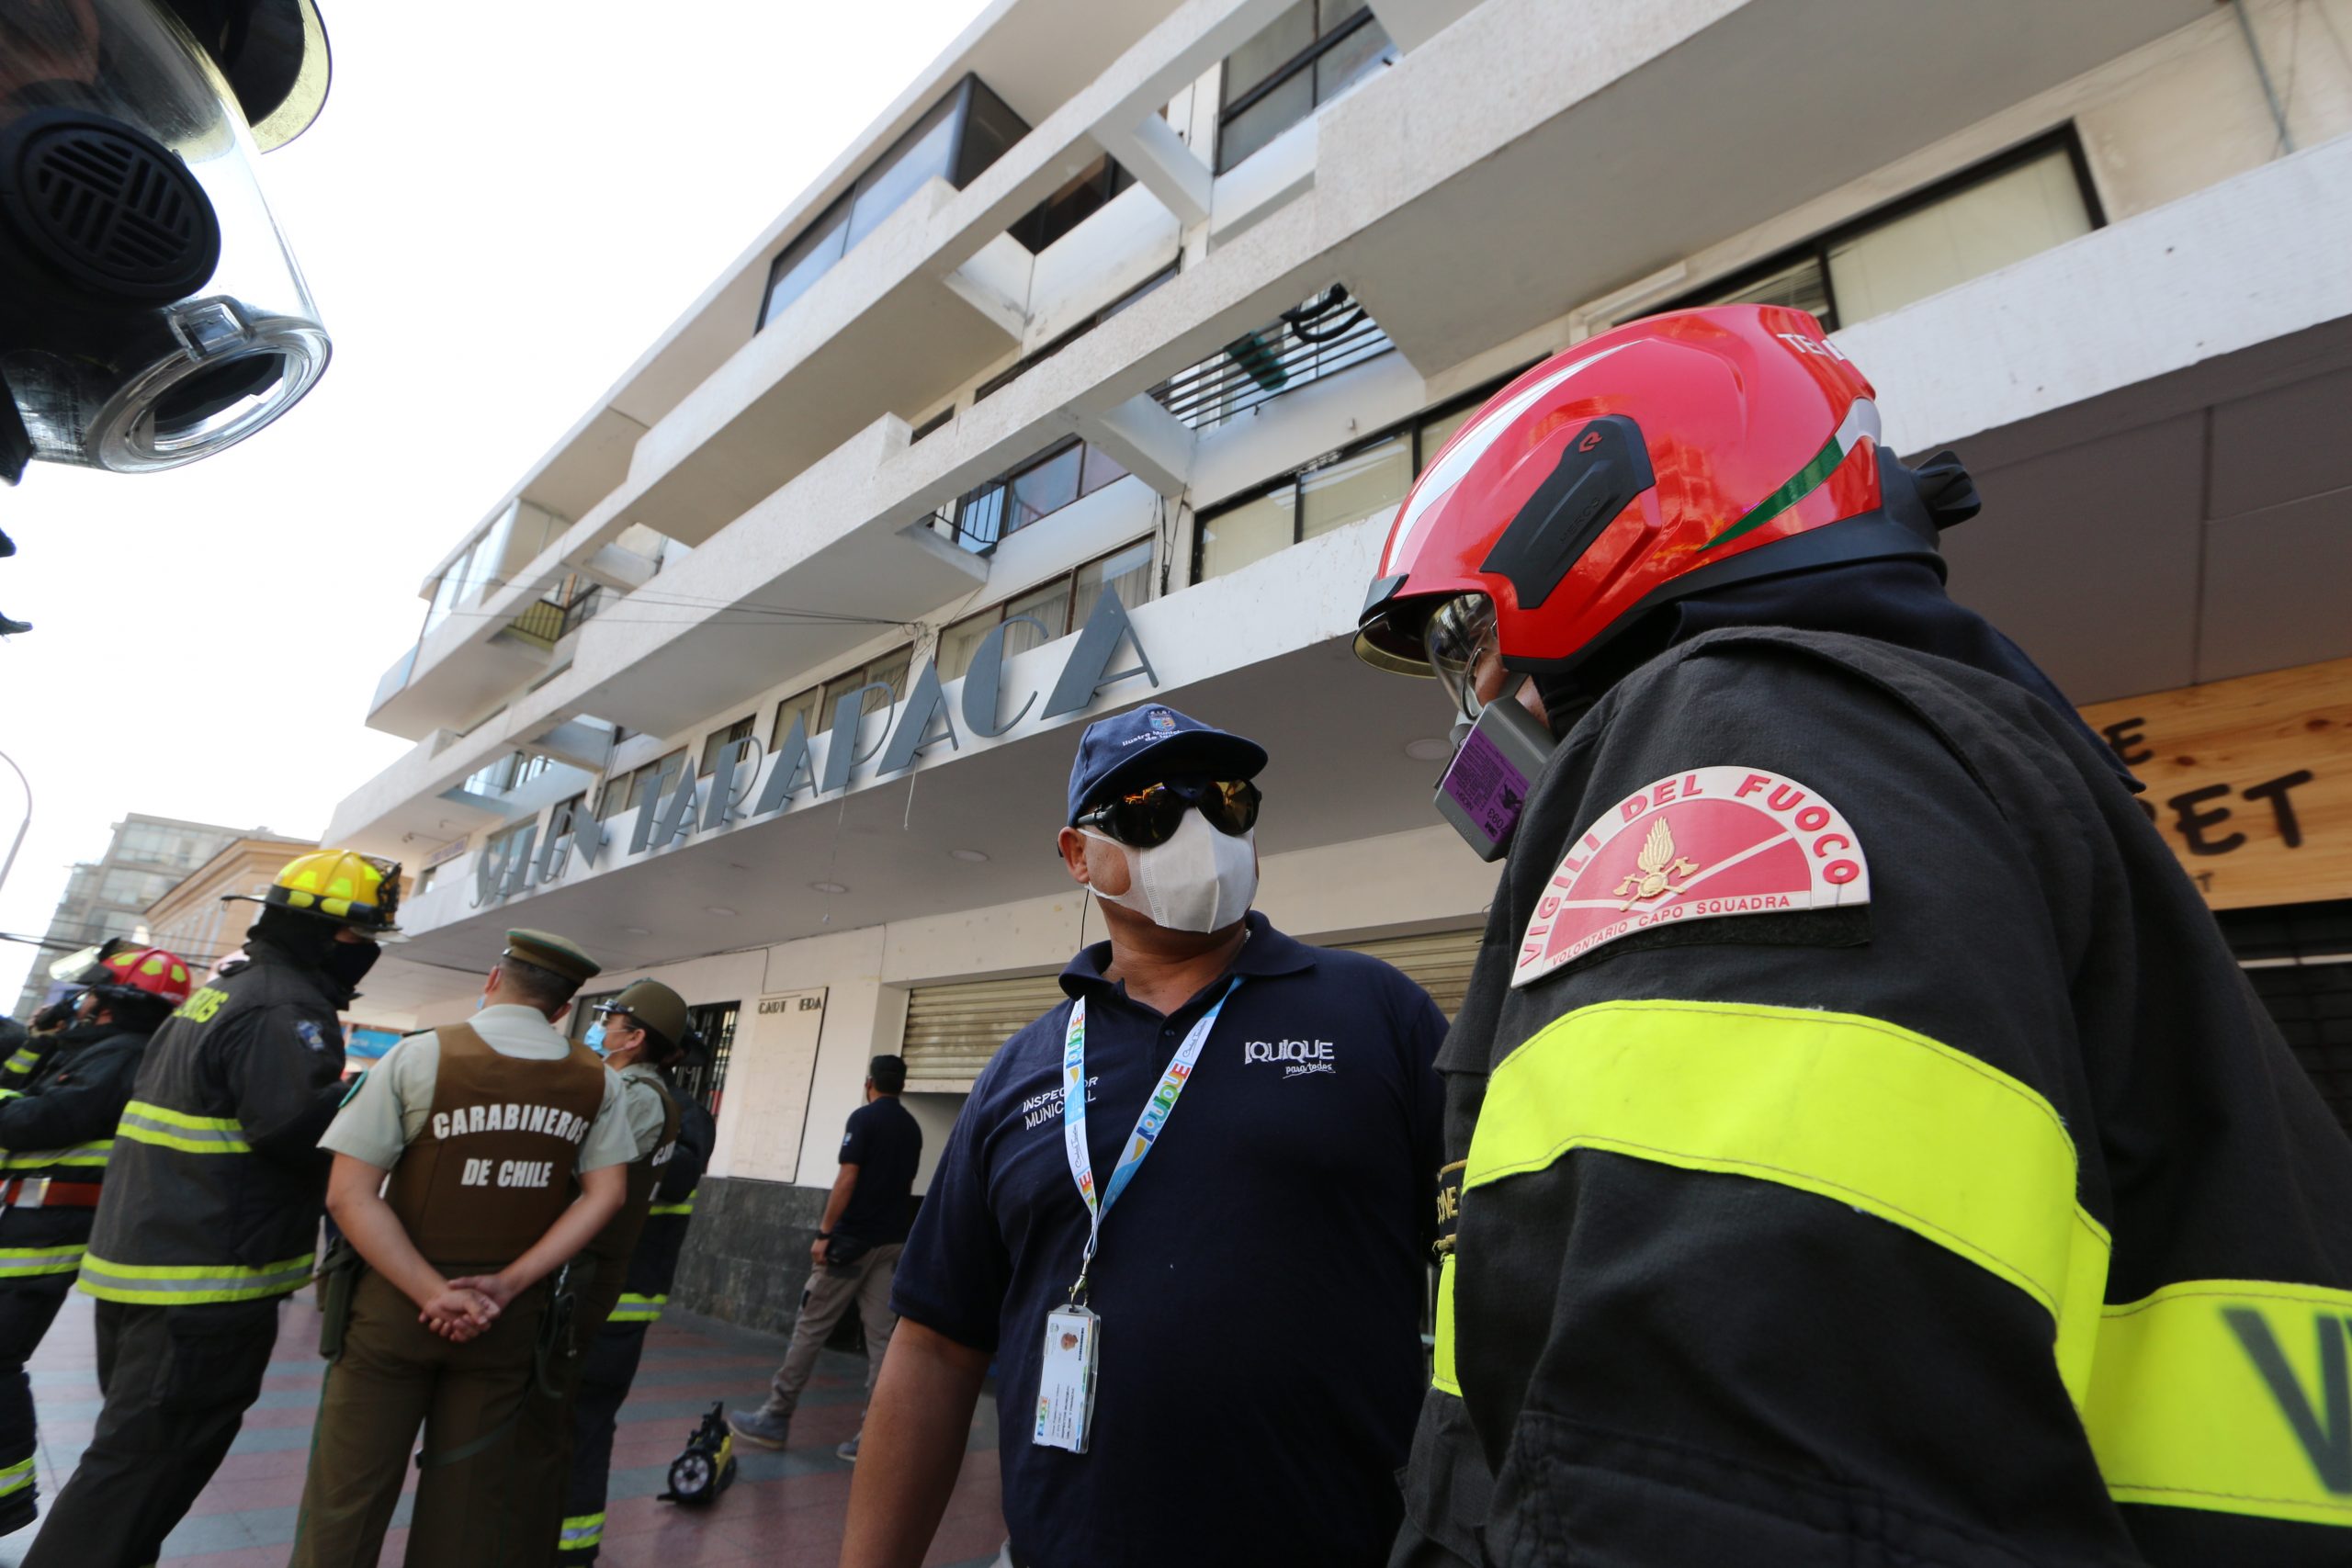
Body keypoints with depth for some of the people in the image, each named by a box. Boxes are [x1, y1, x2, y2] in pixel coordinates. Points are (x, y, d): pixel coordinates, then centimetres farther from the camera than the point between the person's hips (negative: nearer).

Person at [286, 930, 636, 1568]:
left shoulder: (418, 1055, -11)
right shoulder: (596, 1080, -4)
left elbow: (350, 1194, -15)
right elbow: (605, 1193, -8)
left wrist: (436, 1293, -14)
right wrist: (506, 1286, -8)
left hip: (395, 1303, -2)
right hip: (509, 1321, 2)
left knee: (349, 1493, 14)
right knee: (469, 1502, 17)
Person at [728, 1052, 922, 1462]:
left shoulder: (864, 1118, -9)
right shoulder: (912, 1127, 11)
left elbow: (847, 1179, -15)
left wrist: (824, 1233, -11)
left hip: (853, 1239, -6)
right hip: (893, 1242, 6)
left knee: (811, 1326, 5)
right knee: (881, 1336, 5)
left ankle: (776, 1417, 14)